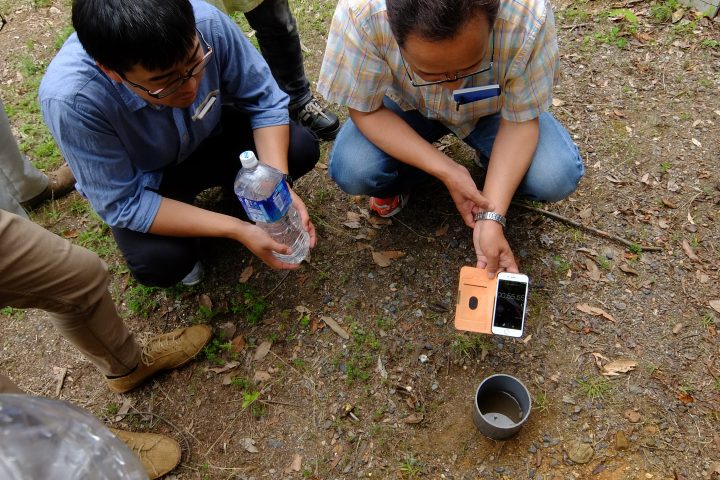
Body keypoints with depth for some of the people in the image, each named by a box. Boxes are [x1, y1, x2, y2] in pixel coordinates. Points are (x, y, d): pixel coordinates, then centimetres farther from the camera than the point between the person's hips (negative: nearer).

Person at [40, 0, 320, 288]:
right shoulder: (71, 100, -38)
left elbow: (263, 101, -17)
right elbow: (122, 204, -29)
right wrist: (236, 229, -33)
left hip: (208, 135, 4)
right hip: (141, 182, -3)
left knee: (301, 148, -16)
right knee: (160, 262, -29)